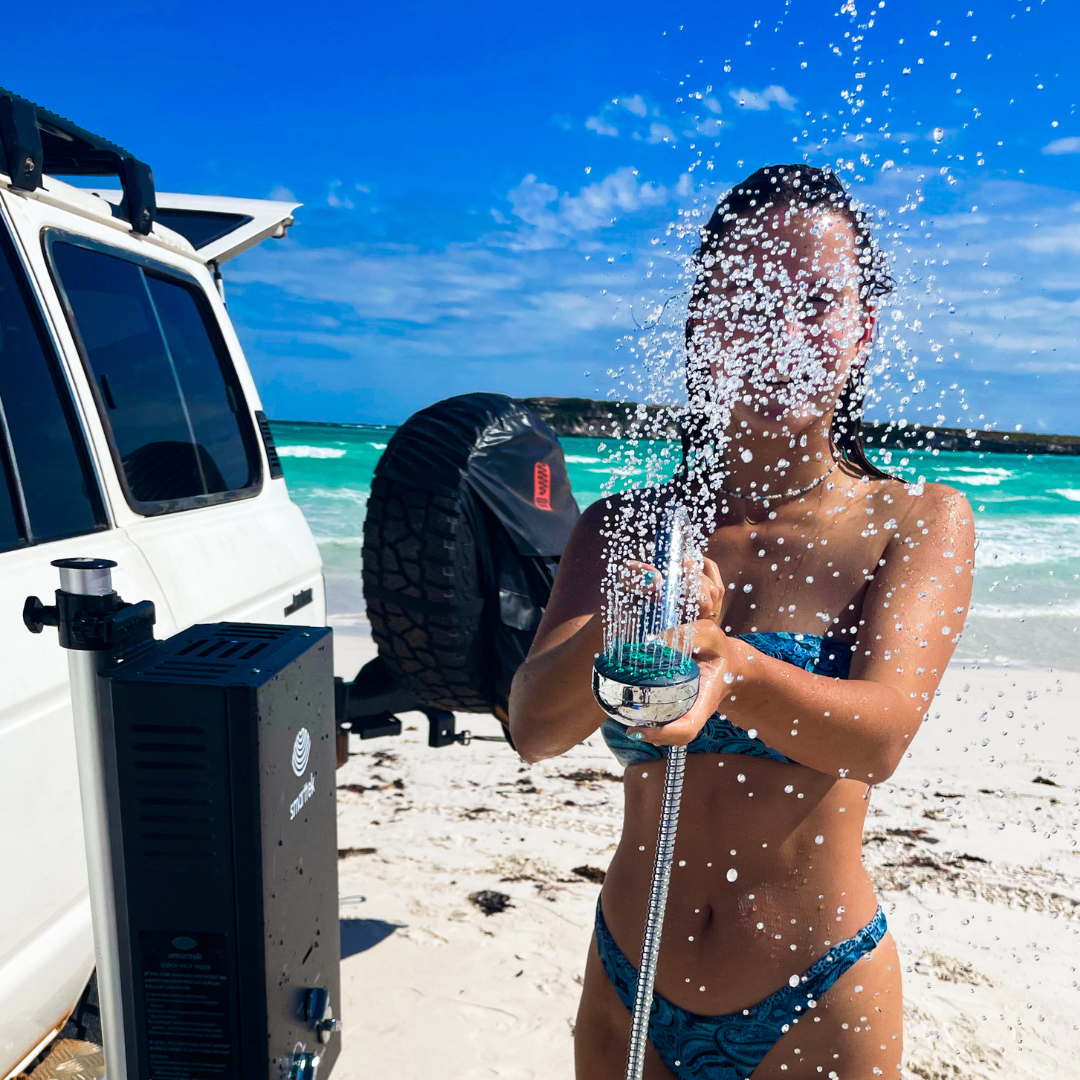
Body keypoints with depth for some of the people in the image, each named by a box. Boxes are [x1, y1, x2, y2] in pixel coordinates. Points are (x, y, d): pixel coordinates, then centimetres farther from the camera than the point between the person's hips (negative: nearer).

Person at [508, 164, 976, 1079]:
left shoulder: (922, 521, -9)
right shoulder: (625, 526, -5)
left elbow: (880, 735, -24)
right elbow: (534, 727, -18)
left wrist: (725, 665, -43)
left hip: (817, 1001, -1)